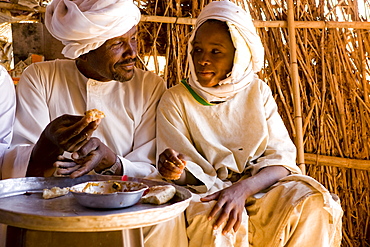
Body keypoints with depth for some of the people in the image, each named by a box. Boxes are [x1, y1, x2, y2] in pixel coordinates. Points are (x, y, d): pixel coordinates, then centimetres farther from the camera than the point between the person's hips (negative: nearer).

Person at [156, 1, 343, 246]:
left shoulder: (258, 91, 5)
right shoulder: (175, 100, 0)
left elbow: (281, 155, -5)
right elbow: (184, 174, -2)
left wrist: (242, 189, -25)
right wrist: (173, 169, -29)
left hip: (258, 187, 3)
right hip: (206, 194, -3)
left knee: (313, 201, -23)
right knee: (214, 219, -36)